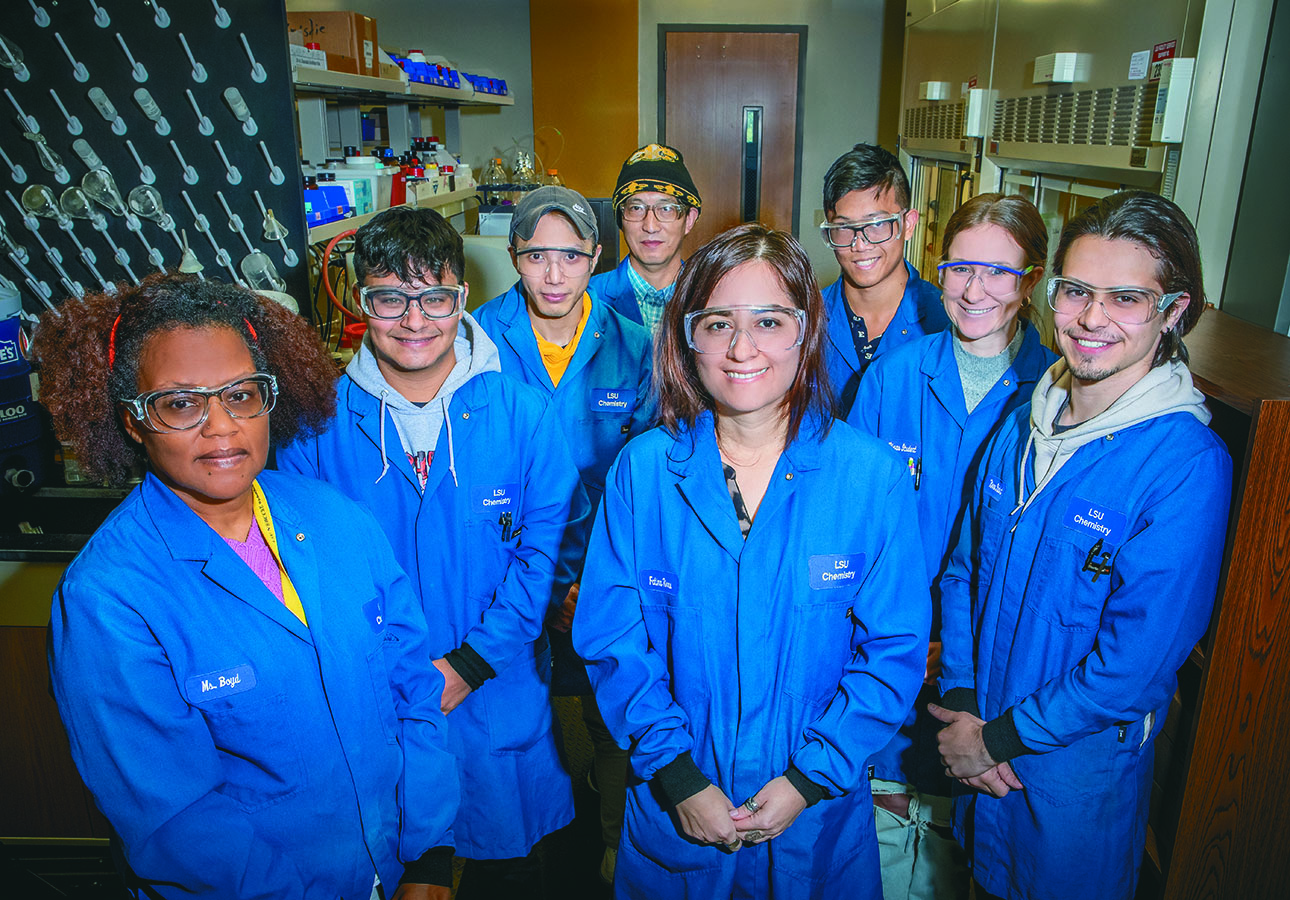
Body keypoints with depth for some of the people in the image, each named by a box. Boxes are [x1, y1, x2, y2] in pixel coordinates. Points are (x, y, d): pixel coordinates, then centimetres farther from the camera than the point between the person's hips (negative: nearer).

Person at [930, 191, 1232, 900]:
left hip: (1080, 766, -4)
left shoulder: (1187, 464, -21)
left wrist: (999, 738, -15)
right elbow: (965, 566, 1)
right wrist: (961, 703, -9)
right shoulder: (1021, 423, -3)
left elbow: (1136, 663, -22)